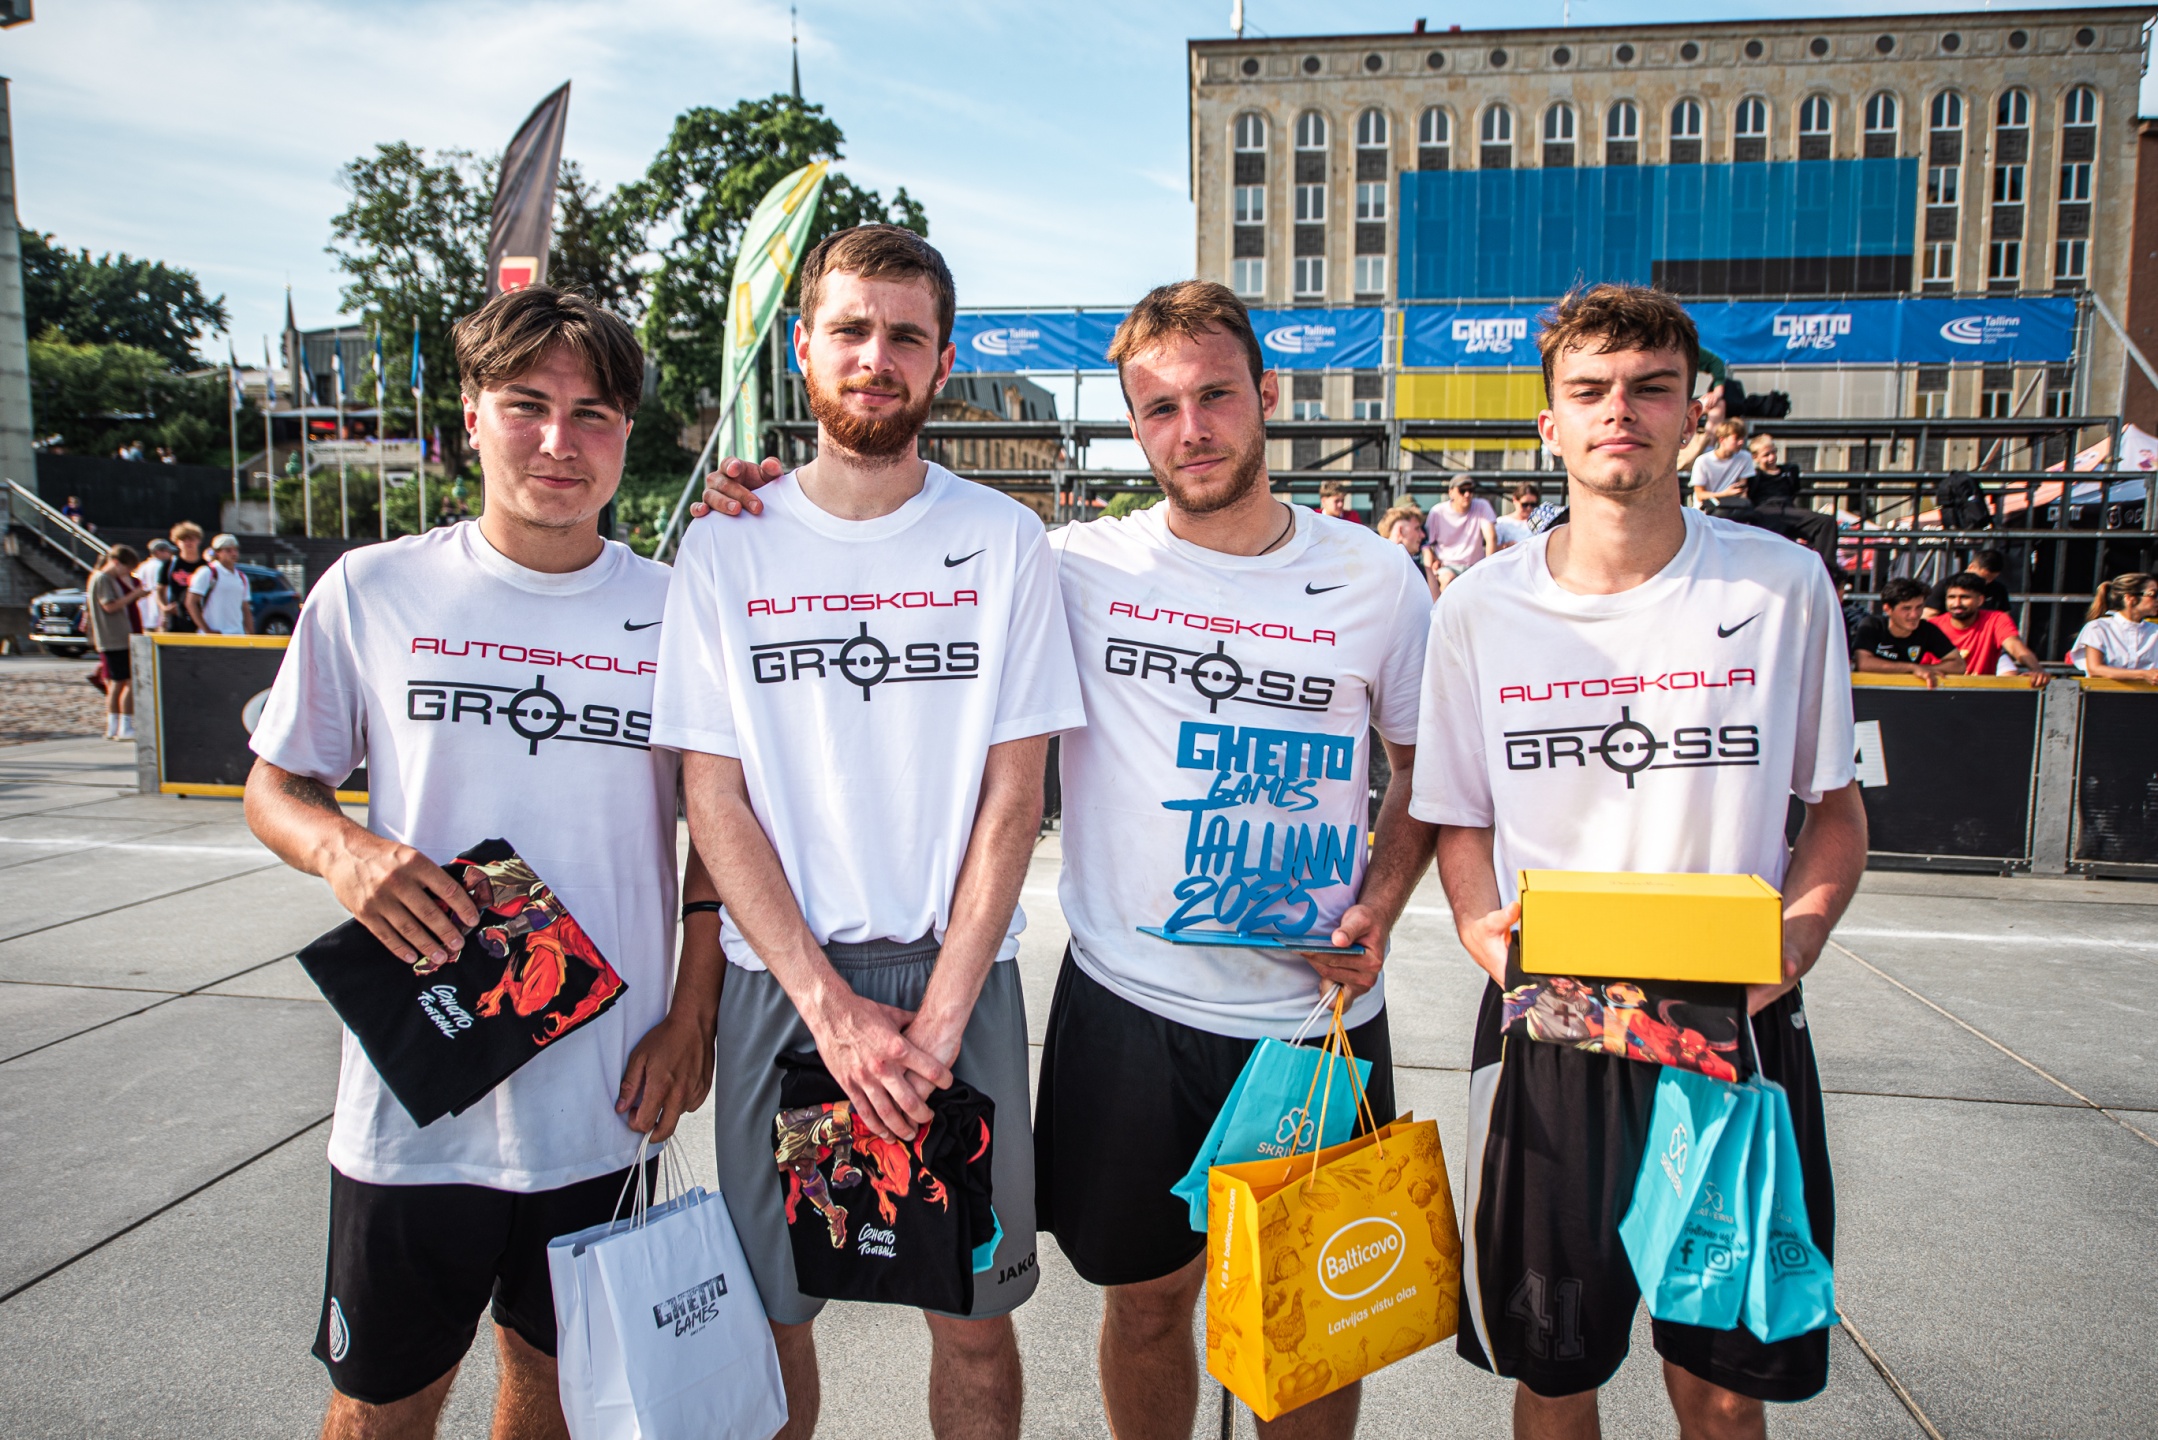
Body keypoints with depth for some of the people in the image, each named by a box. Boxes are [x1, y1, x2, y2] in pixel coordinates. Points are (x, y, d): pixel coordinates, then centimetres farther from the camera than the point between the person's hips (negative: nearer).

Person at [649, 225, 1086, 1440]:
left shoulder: (1003, 542, -1)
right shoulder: (725, 549, 1)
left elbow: (1014, 795, -4)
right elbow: (714, 800, -3)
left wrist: (937, 1015, -12)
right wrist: (833, 1008, -11)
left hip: (960, 976, 0)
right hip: (780, 982, 1)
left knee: (976, 1318, 11)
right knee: (772, 1314, 13)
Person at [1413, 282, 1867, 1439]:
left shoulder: (1784, 587, -1)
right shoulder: (1480, 609, 0)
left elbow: (1836, 810, 7)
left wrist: (1797, 935, -11)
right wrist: (1489, 936, -11)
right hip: (1548, 1037, 0)